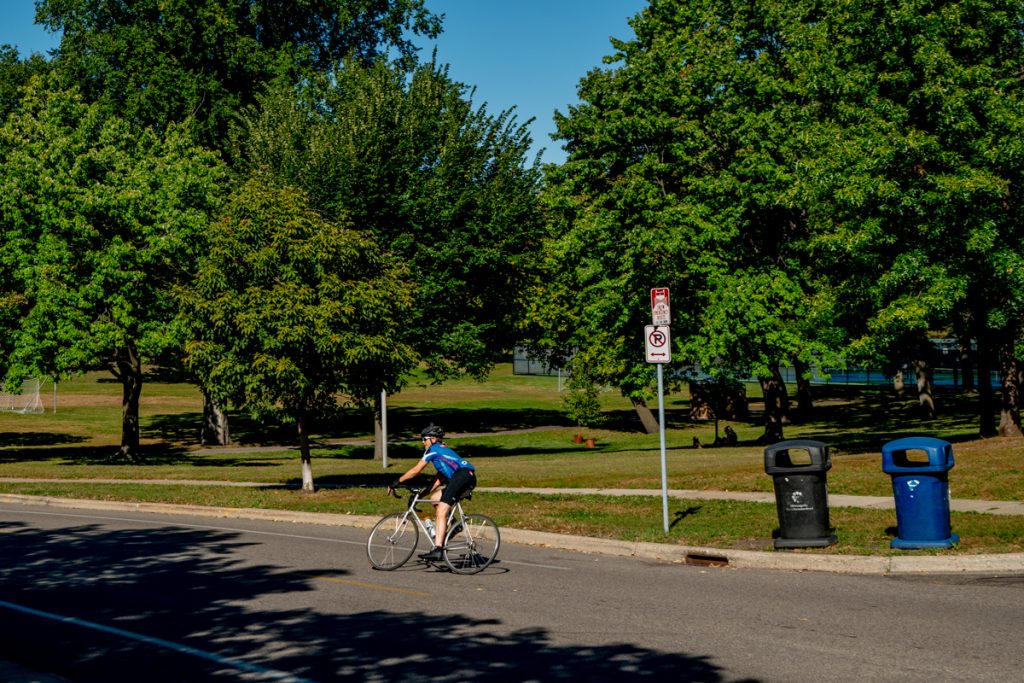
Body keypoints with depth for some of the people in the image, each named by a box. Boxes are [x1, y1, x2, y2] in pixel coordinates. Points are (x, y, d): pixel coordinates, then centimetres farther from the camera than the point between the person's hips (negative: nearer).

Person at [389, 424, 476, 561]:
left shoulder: (433, 449, 5)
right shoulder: (442, 450, 32)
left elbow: (416, 470, 2)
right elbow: (440, 478, 29)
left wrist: (396, 482, 8)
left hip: (463, 475, -9)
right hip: (469, 479, 9)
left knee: (441, 512, -14)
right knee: (435, 498, 20)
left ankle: (437, 549, -25)